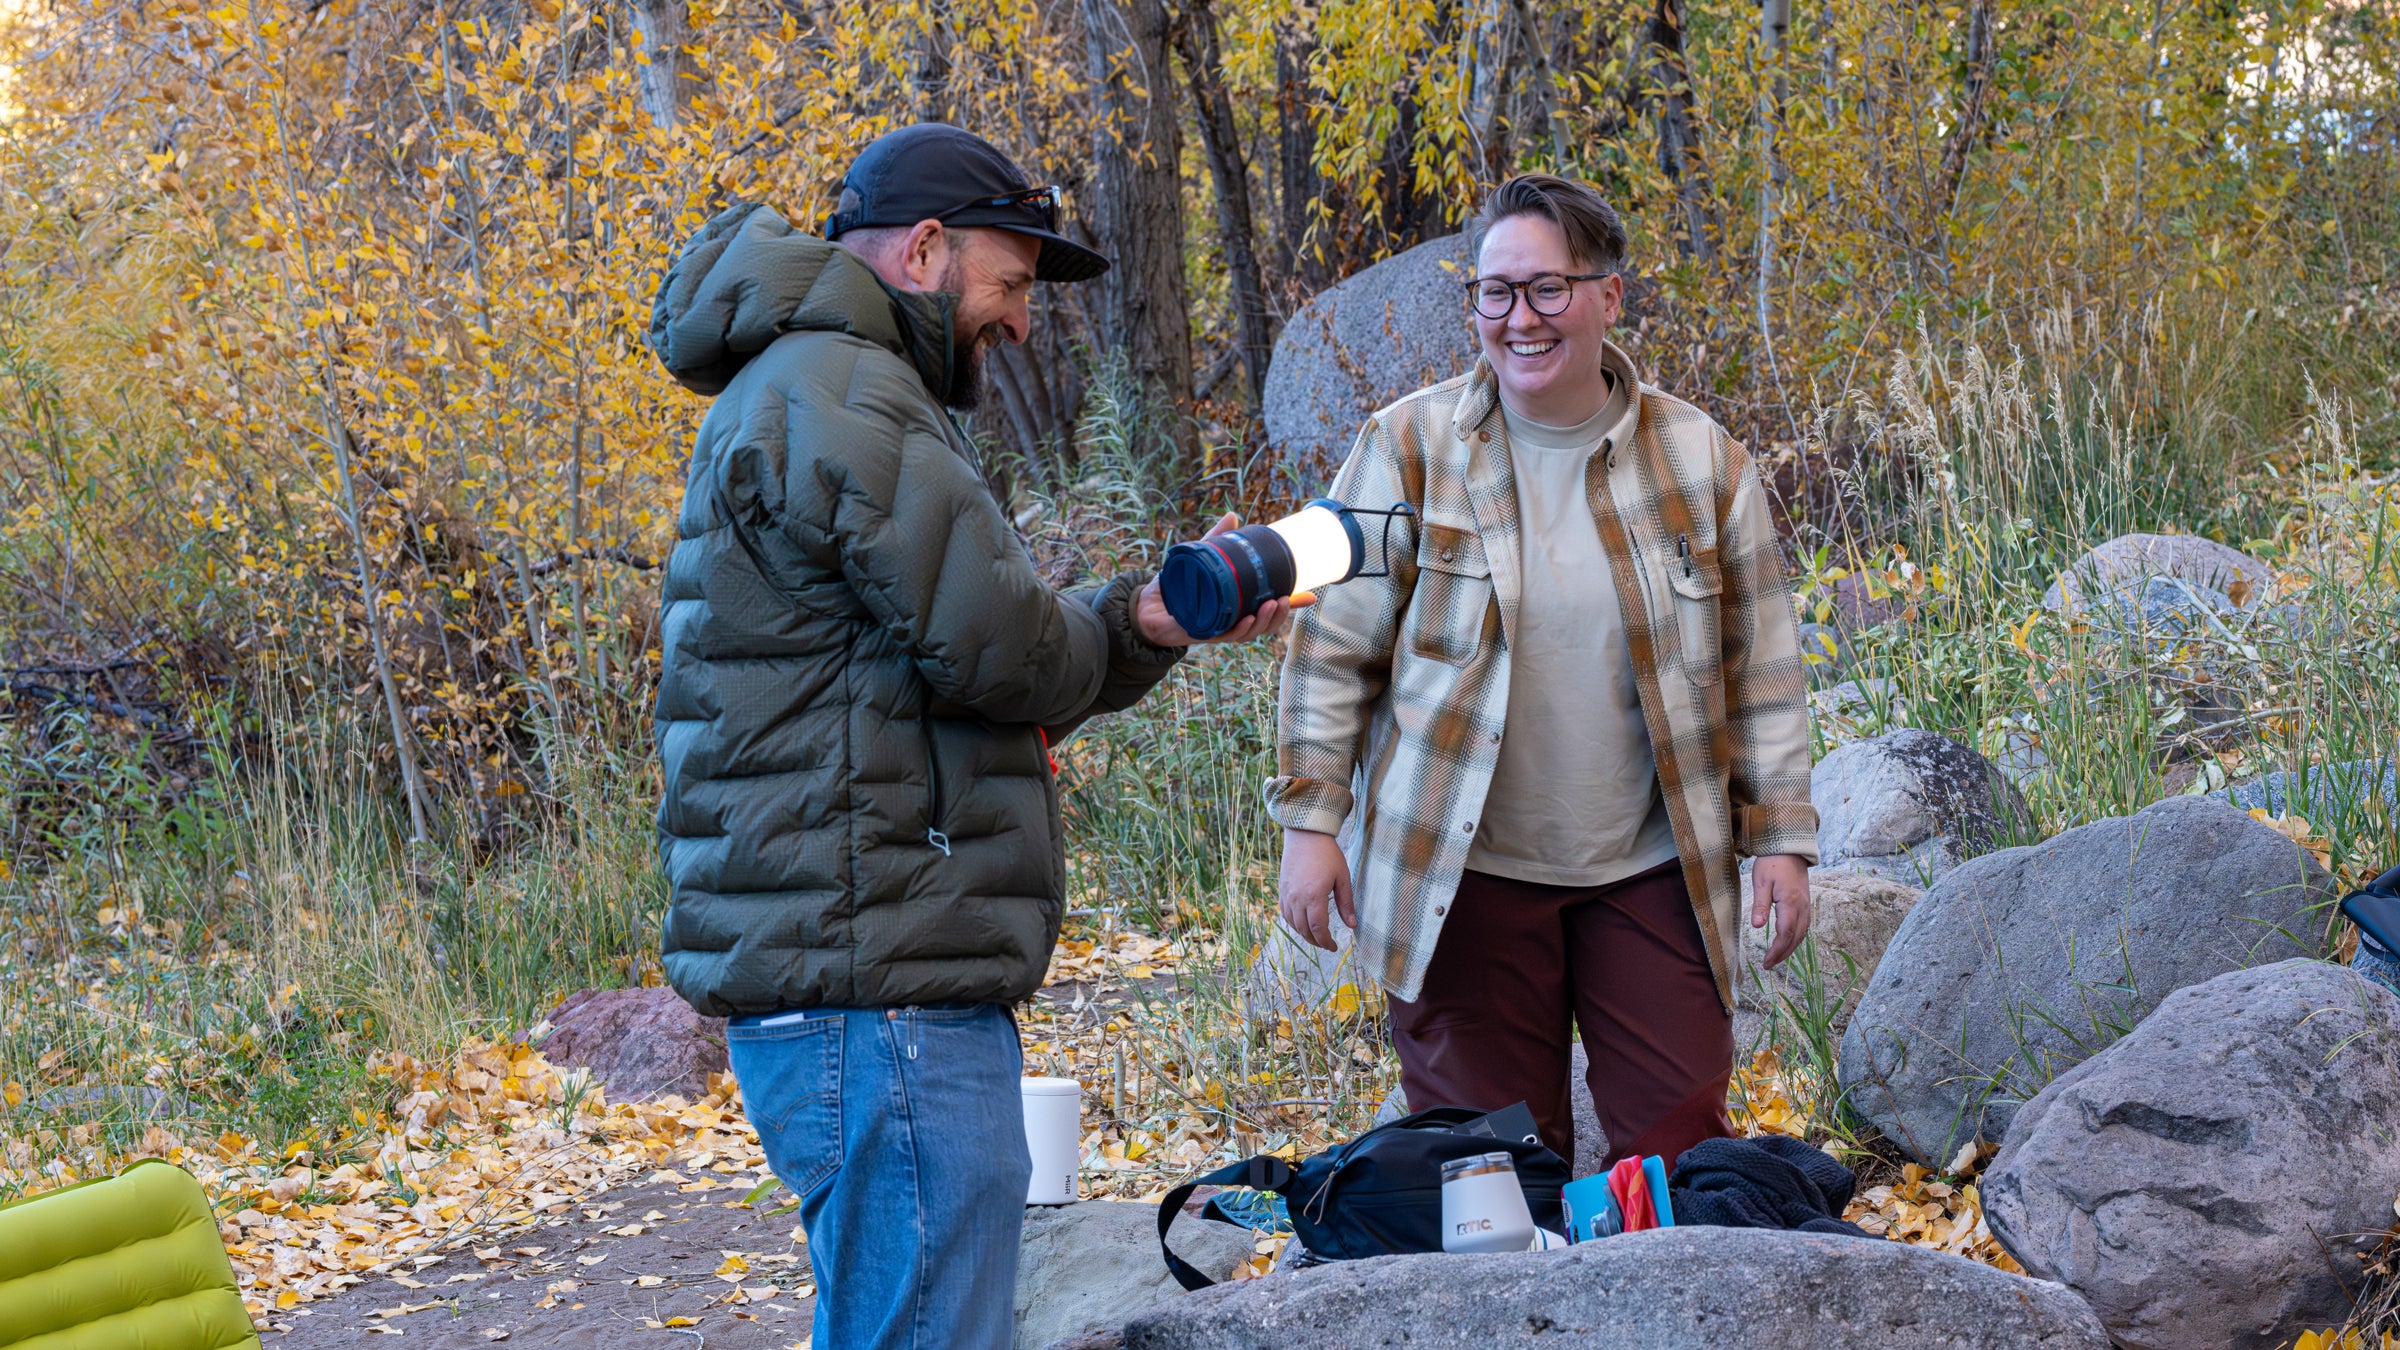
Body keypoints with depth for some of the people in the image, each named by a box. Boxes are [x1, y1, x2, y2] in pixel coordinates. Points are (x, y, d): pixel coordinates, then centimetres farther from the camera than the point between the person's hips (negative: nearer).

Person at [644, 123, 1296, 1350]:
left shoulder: (824, 394, 24)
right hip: (881, 1003, -11)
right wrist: (1133, 626, 6)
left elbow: (977, 660, 23)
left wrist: (1155, 618, 6)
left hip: (898, 988, 11)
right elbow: (1004, 652, -16)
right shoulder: (838, 400, -12)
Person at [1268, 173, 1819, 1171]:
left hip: (1650, 868, 1)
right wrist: (1310, 821, -3)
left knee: (1682, 1143, 2)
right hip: (1463, 871, -1)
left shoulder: (1701, 461, 3)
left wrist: (1781, 837, 5)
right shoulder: (1409, 451, -3)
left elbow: (1760, 669, 8)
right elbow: (1334, 650, 2)